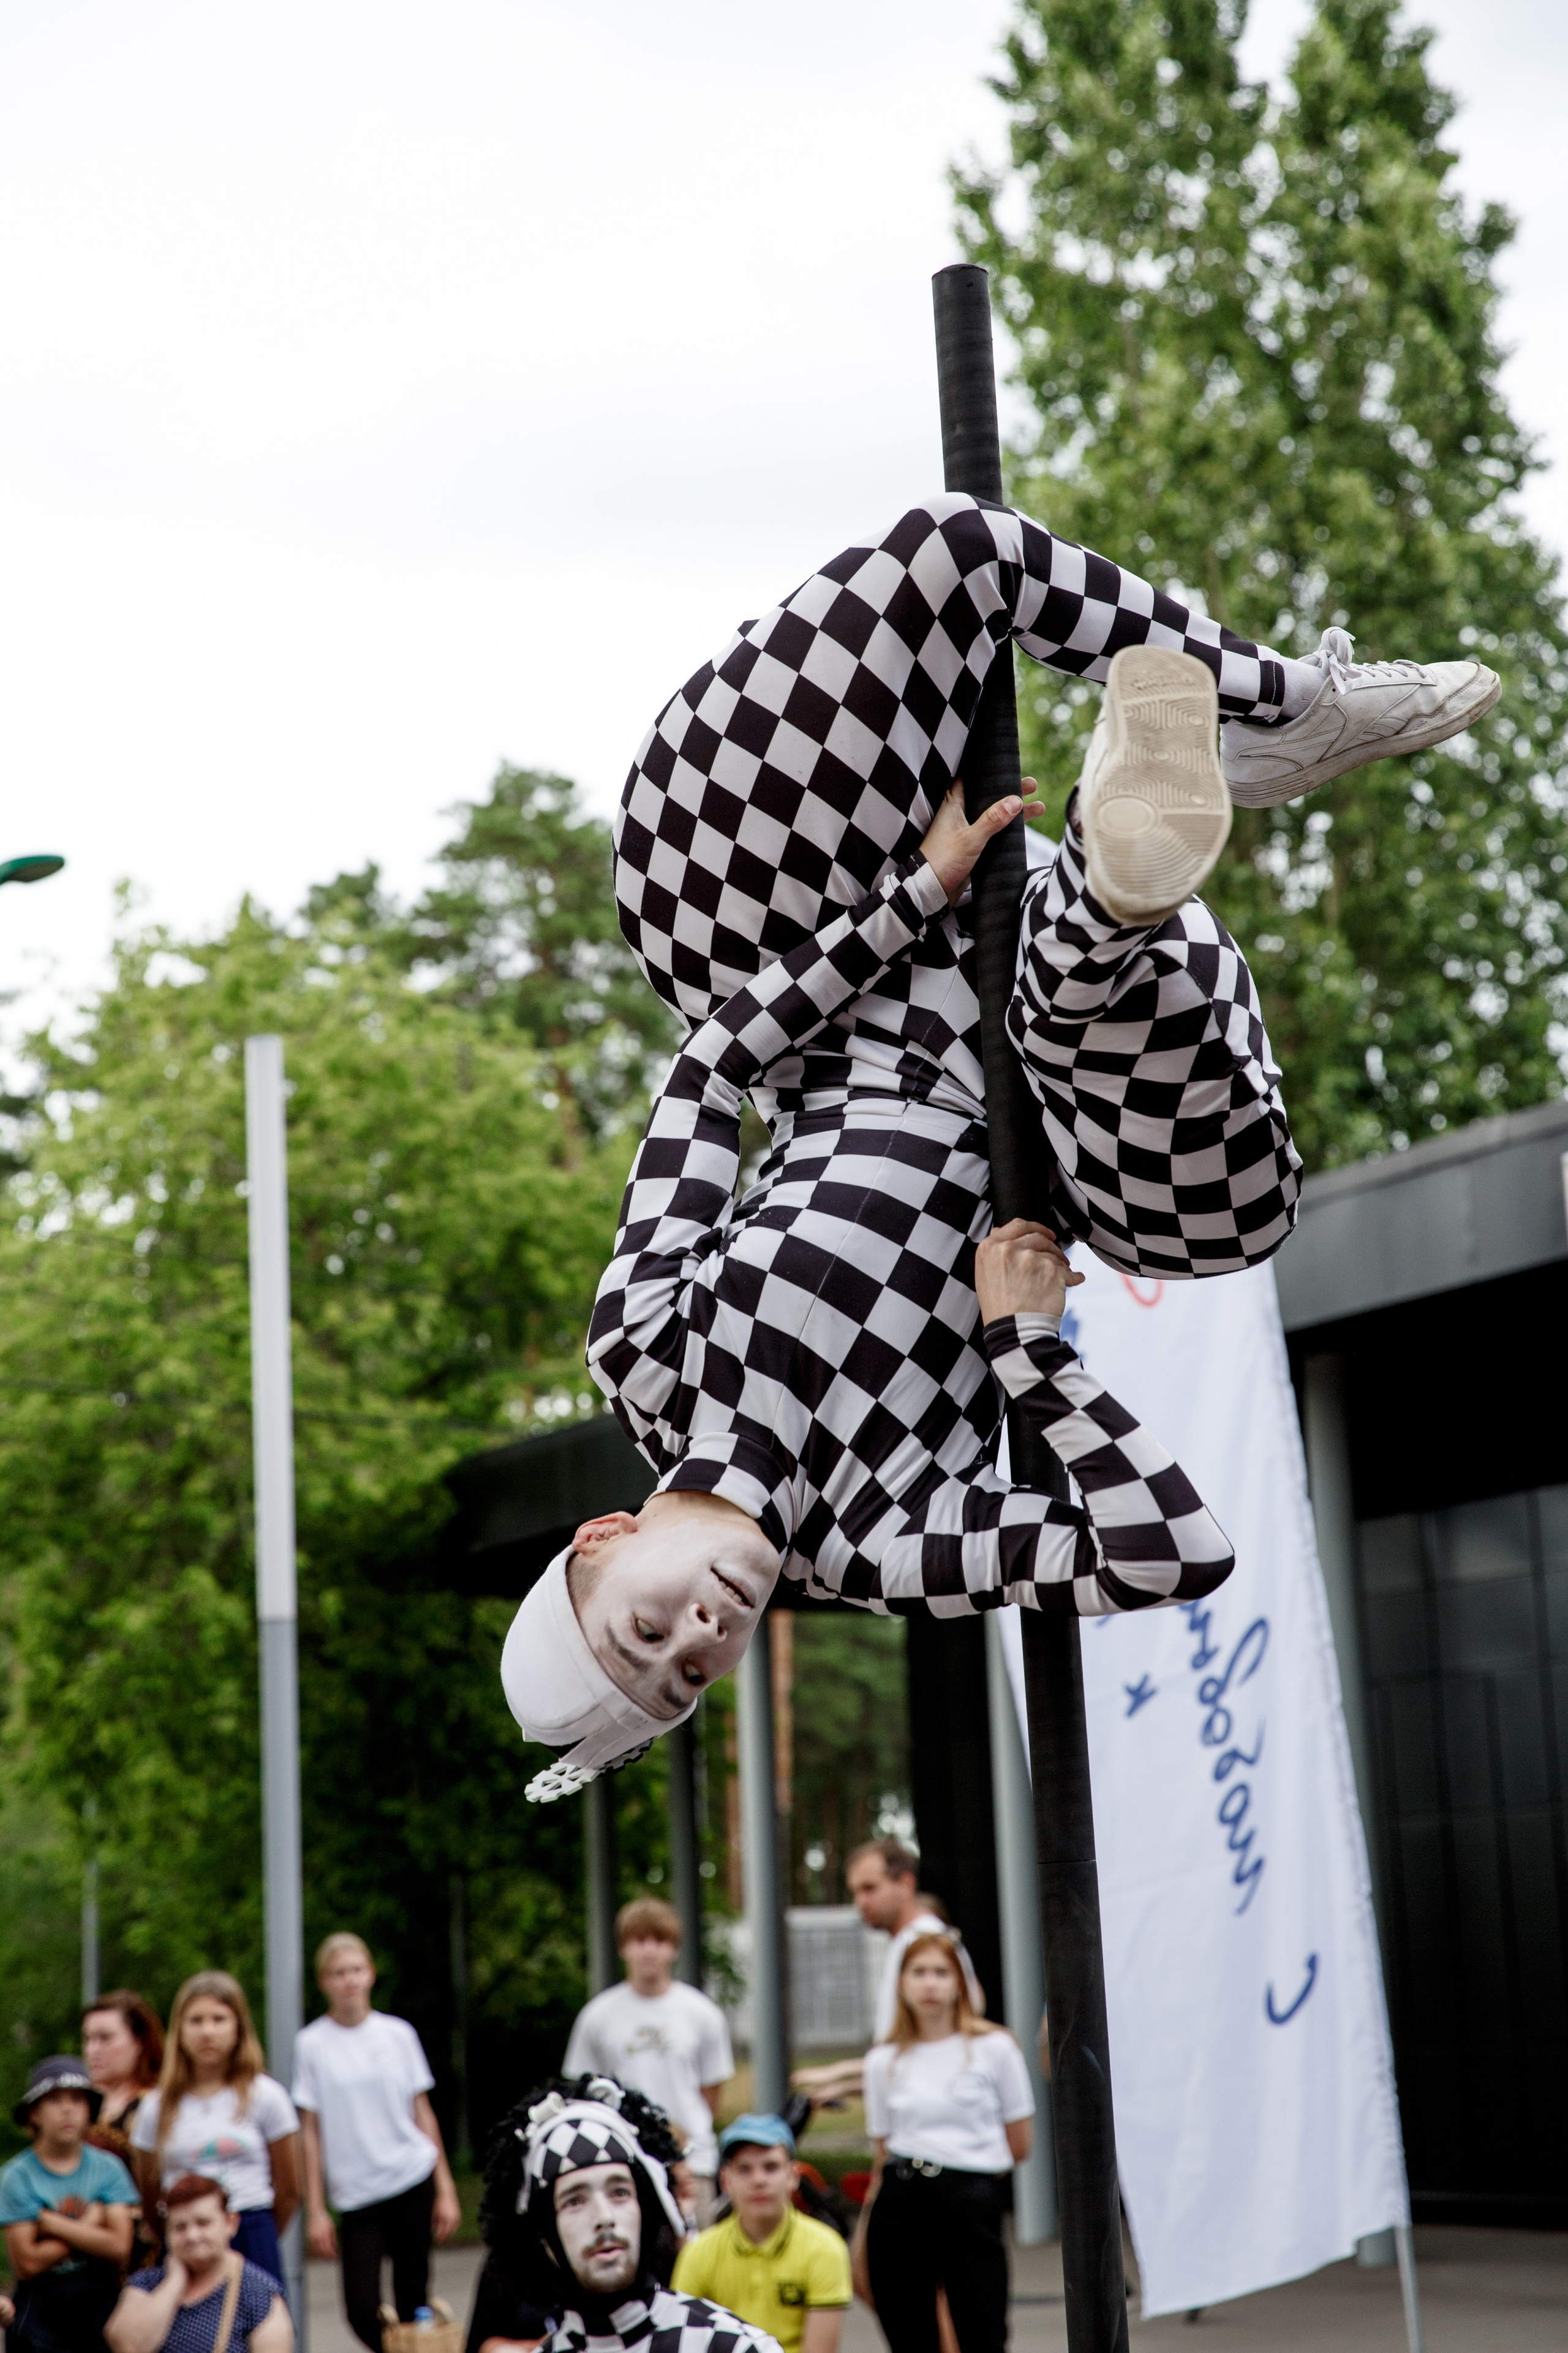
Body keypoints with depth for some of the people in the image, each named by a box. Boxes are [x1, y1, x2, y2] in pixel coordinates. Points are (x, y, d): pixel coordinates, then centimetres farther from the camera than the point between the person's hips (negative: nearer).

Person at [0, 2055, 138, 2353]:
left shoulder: (108, 2168, 0)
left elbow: (119, 2247, -11)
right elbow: (27, 2263, -12)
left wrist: (50, 2222, -11)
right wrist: (89, 2227, -8)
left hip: (100, 2298, 2)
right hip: (40, 2303, -2)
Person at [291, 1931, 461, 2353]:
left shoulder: (398, 2033, 4)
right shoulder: (312, 2044, 0)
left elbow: (422, 2113, 9)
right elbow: (310, 2131, 2)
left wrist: (445, 2190, 5)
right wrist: (315, 2211, -1)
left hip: (414, 2180, 1)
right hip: (356, 2195, -1)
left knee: (413, 2304, 0)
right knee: (362, 2310, -11)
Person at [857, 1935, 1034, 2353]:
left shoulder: (994, 2048, 3)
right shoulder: (884, 2061, 10)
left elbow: (1020, 2145, 7)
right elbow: (882, 2157, 12)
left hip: (973, 2203, -2)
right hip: (900, 2203, 2)